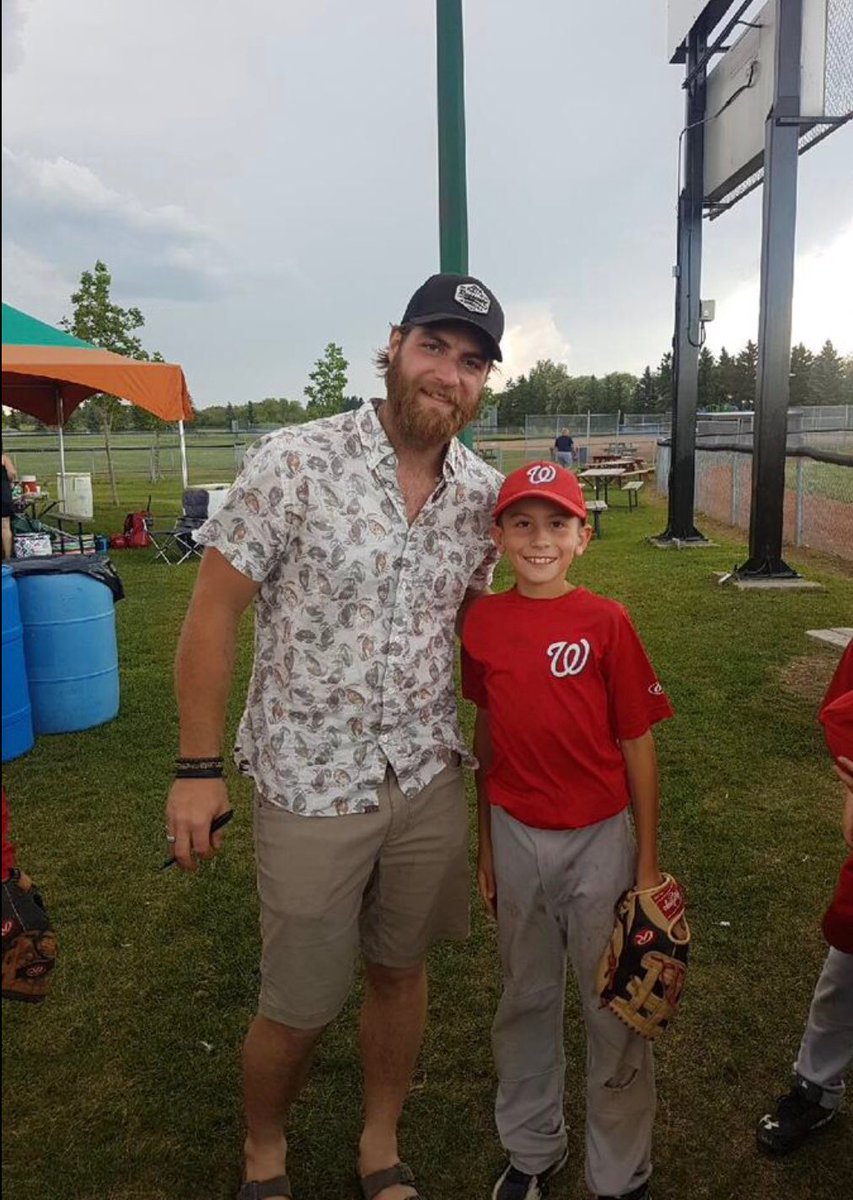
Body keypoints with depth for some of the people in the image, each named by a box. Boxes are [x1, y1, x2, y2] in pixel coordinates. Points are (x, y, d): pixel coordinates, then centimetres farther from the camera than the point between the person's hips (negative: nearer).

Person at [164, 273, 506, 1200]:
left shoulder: (484, 493, -1)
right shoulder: (294, 462, -15)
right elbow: (213, 611, -10)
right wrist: (198, 768, -10)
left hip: (429, 778, 4)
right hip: (310, 783, -4)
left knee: (400, 971, 19)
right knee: (299, 1008, 10)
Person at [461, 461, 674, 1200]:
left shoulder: (606, 622, -12)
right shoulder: (483, 623, -3)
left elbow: (638, 747, -7)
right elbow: (487, 736, 6)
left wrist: (648, 861, -4)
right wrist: (486, 843, 11)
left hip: (598, 839, -2)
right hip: (516, 837, 3)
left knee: (614, 1007, 12)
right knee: (526, 997, 19)